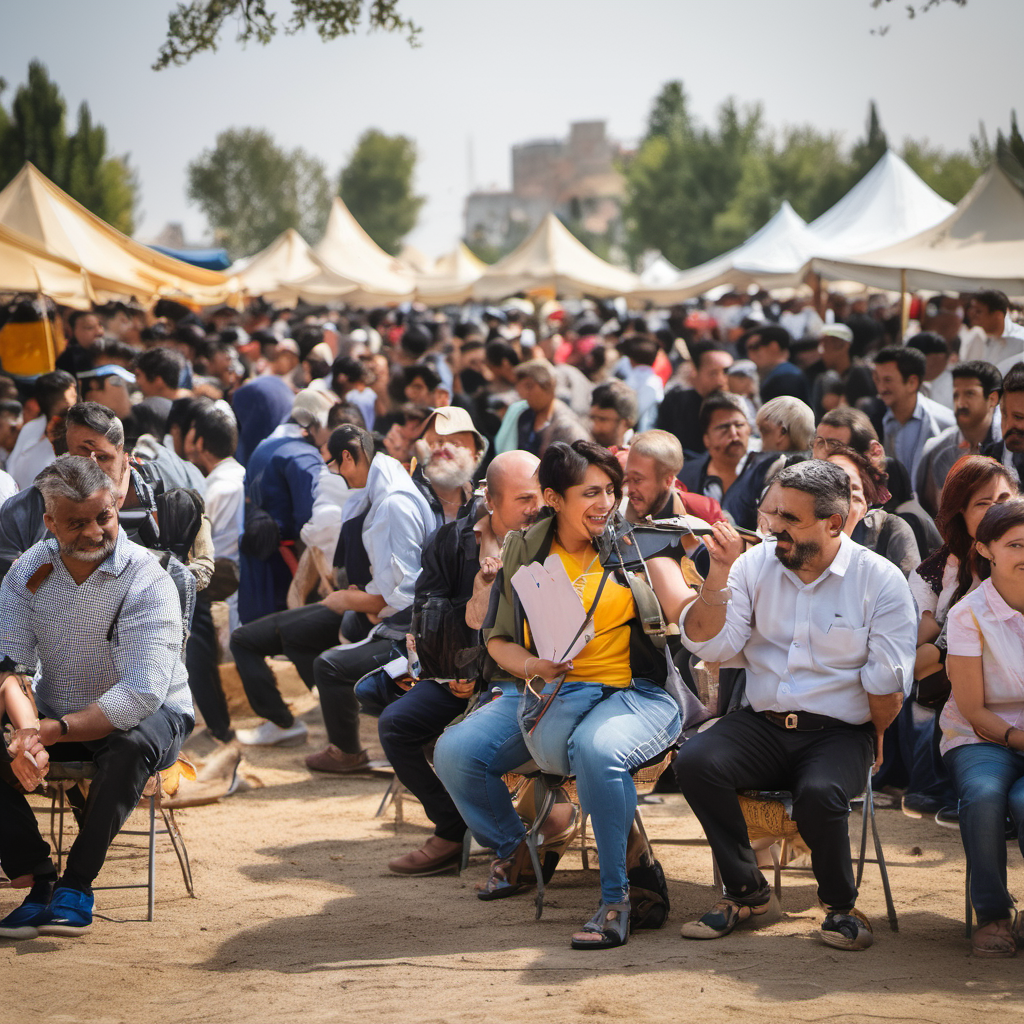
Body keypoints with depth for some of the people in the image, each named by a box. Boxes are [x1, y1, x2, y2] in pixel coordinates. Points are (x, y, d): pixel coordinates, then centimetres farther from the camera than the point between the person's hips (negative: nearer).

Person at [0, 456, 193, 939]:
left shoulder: (148, 581, -20)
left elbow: (143, 692, -29)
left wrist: (53, 731, -37)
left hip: (147, 717, -4)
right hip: (56, 719, 4)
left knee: (131, 745, -38)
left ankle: (77, 882, -25)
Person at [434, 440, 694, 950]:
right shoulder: (525, 551, 10)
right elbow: (498, 640, 12)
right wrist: (531, 665, -9)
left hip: (632, 692, -4)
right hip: (542, 691, 4)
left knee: (596, 749, -38)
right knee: (454, 752, -15)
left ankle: (616, 897, -23)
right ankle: (511, 849, 14)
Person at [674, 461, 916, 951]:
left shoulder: (881, 580, -4)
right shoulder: (754, 565, 5)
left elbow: (887, 684, -2)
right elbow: (708, 645, -2)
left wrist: (870, 741, 6)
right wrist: (719, 574, -11)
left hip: (840, 732, -3)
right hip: (761, 723, 4)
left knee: (819, 793, -35)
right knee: (695, 761, -25)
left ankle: (841, 906, -5)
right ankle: (747, 892, -7)